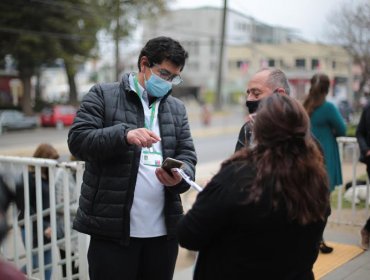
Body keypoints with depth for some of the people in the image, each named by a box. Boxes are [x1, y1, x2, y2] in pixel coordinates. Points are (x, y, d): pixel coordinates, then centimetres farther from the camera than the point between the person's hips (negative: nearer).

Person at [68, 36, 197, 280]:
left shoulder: (177, 108, 15)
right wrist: (124, 134, -23)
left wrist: (180, 176, -13)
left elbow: (187, 155, 11)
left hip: (163, 230, 4)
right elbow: (77, 140, -7)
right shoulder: (102, 95, 2)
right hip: (112, 228, -4)